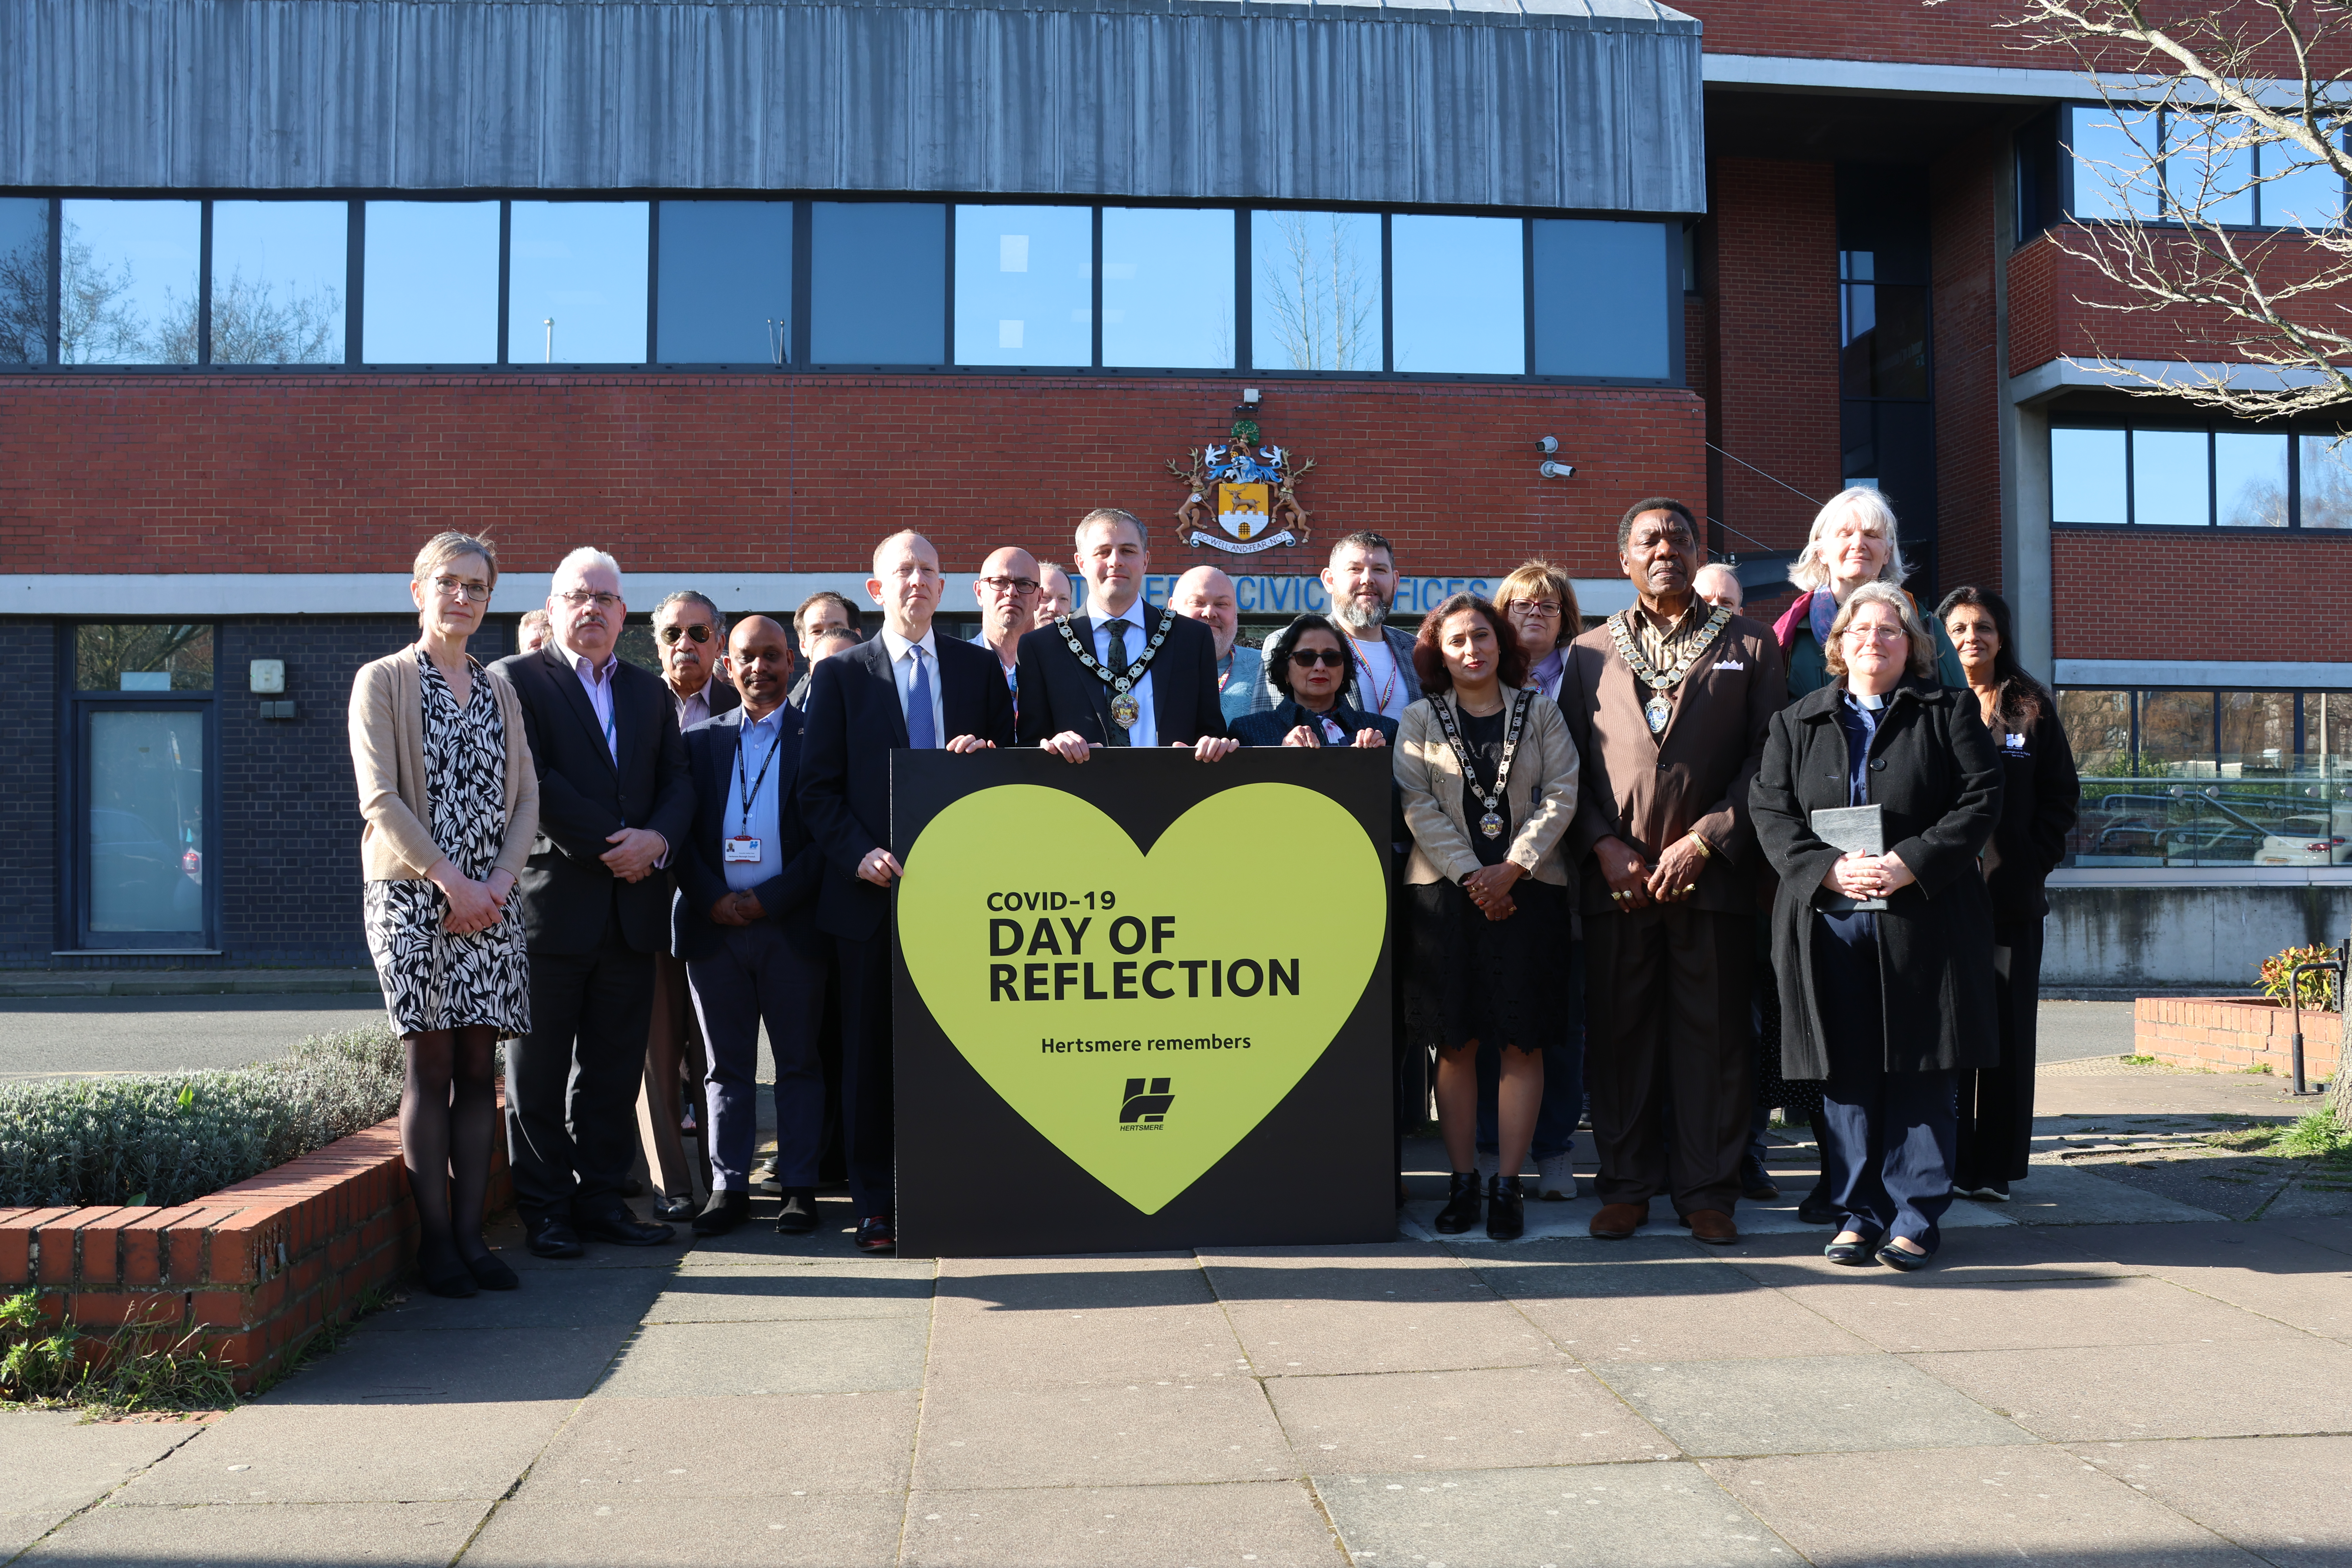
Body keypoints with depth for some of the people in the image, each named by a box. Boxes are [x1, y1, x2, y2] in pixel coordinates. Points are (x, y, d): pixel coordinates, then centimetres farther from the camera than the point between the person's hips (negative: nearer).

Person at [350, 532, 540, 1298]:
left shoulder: (500, 690, 16)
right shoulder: (383, 681, 2)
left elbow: (525, 796, 11)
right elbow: (381, 797, -7)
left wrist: (500, 879, -5)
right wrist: (450, 880, -13)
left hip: (491, 900, 4)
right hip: (413, 893, -4)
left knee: (478, 1067, 3)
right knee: (430, 1065, -5)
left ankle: (471, 1235, 8)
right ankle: (435, 1241, 1)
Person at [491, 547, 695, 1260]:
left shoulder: (650, 690, 16)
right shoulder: (515, 680, 0)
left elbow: (677, 781, 10)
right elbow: (533, 783, -11)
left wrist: (656, 839, -10)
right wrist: (612, 846, -12)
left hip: (631, 907, 5)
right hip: (551, 902, -5)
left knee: (615, 1069, 9)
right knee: (539, 1072, 3)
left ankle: (602, 1198, 18)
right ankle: (545, 1209, 12)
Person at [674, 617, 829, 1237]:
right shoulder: (700, 740, 12)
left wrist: (770, 900, -10)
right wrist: (712, 900, -7)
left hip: (792, 925, -2)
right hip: (714, 925, 2)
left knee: (800, 1062, 5)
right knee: (726, 1065, 7)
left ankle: (800, 1188, 11)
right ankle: (728, 1187, 14)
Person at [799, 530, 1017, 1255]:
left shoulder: (980, 667, 12)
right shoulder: (840, 674, 7)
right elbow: (817, 786, 3)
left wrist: (985, 753, -10)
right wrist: (859, 853, -11)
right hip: (872, 889, -1)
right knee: (871, 1050, 3)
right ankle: (876, 1206, 12)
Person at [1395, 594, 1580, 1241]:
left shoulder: (1540, 712, 10)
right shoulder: (1421, 719, 8)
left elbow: (1561, 796, 2)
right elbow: (1418, 805, -1)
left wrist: (1512, 867, -10)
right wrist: (1470, 875, -11)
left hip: (1528, 889, 0)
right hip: (1445, 891, 0)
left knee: (1522, 1041, -2)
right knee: (1456, 1042, 1)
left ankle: (1509, 1183, 5)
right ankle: (1462, 1181, 9)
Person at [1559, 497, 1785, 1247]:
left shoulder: (1749, 645, 9)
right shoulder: (1589, 652, 14)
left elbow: (1766, 758, 2)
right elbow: (1569, 764, 10)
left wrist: (1703, 840, -8)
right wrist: (1605, 847, -4)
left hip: (1713, 874, -1)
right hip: (1616, 876, 1)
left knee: (1712, 1036, 2)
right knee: (1618, 1034, 4)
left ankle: (1708, 1192, 12)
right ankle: (1626, 1186, 14)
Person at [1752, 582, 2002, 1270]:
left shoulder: (1949, 712, 10)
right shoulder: (1796, 722, 15)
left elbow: (1982, 799, 0)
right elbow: (1771, 812, 6)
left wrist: (1912, 864, -14)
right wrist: (1828, 870, -11)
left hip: (1923, 918, -2)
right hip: (1829, 922, 2)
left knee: (1920, 1073, 0)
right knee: (1846, 1076, 3)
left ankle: (1914, 1219, 10)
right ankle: (1860, 1214, 13)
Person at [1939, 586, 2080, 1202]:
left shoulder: (2032, 708, 11)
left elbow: (2062, 795, 10)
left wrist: (2035, 862, -2)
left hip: (2011, 895, 2)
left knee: (2006, 1029, 1)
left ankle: (1991, 1164, 7)